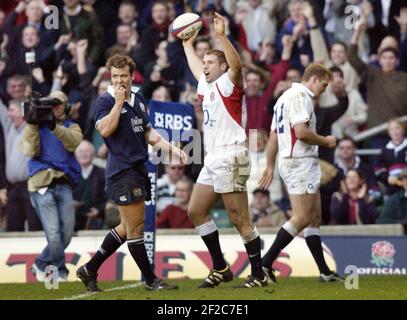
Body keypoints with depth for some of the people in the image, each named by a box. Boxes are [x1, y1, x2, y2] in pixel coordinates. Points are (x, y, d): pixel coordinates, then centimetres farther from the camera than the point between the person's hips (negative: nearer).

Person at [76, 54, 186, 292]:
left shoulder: (139, 99, 15)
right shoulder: (105, 101, -7)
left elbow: (148, 132, 22)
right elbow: (105, 129, -23)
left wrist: (171, 148, 10)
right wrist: (118, 101, -20)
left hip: (139, 169, 9)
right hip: (122, 172, -9)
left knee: (128, 227, 14)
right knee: (135, 228, -4)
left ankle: (90, 269, 22)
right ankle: (151, 280, 3)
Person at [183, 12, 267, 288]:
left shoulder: (228, 84, -6)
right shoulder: (208, 86, 19)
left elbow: (236, 65, -28)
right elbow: (196, 67, 39)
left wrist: (222, 36, -38)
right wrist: (188, 45, 49)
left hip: (230, 158, -10)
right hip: (213, 160, 10)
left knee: (240, 219, -9)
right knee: (196, 211, 10)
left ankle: (259, 274, -5)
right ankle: (221, 268, 14)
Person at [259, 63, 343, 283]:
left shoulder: (286, 97, 21)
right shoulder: (300, 96, -11)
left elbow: (273, 136, 23)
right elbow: (302, 132, -23)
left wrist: (270, 167, 25)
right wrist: (326, 141, -7)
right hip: (300, 163, -11)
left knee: (314, 218, 10)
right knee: (302, 218, -12)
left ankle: (324, 272, 9)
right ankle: (265, 263, -14)